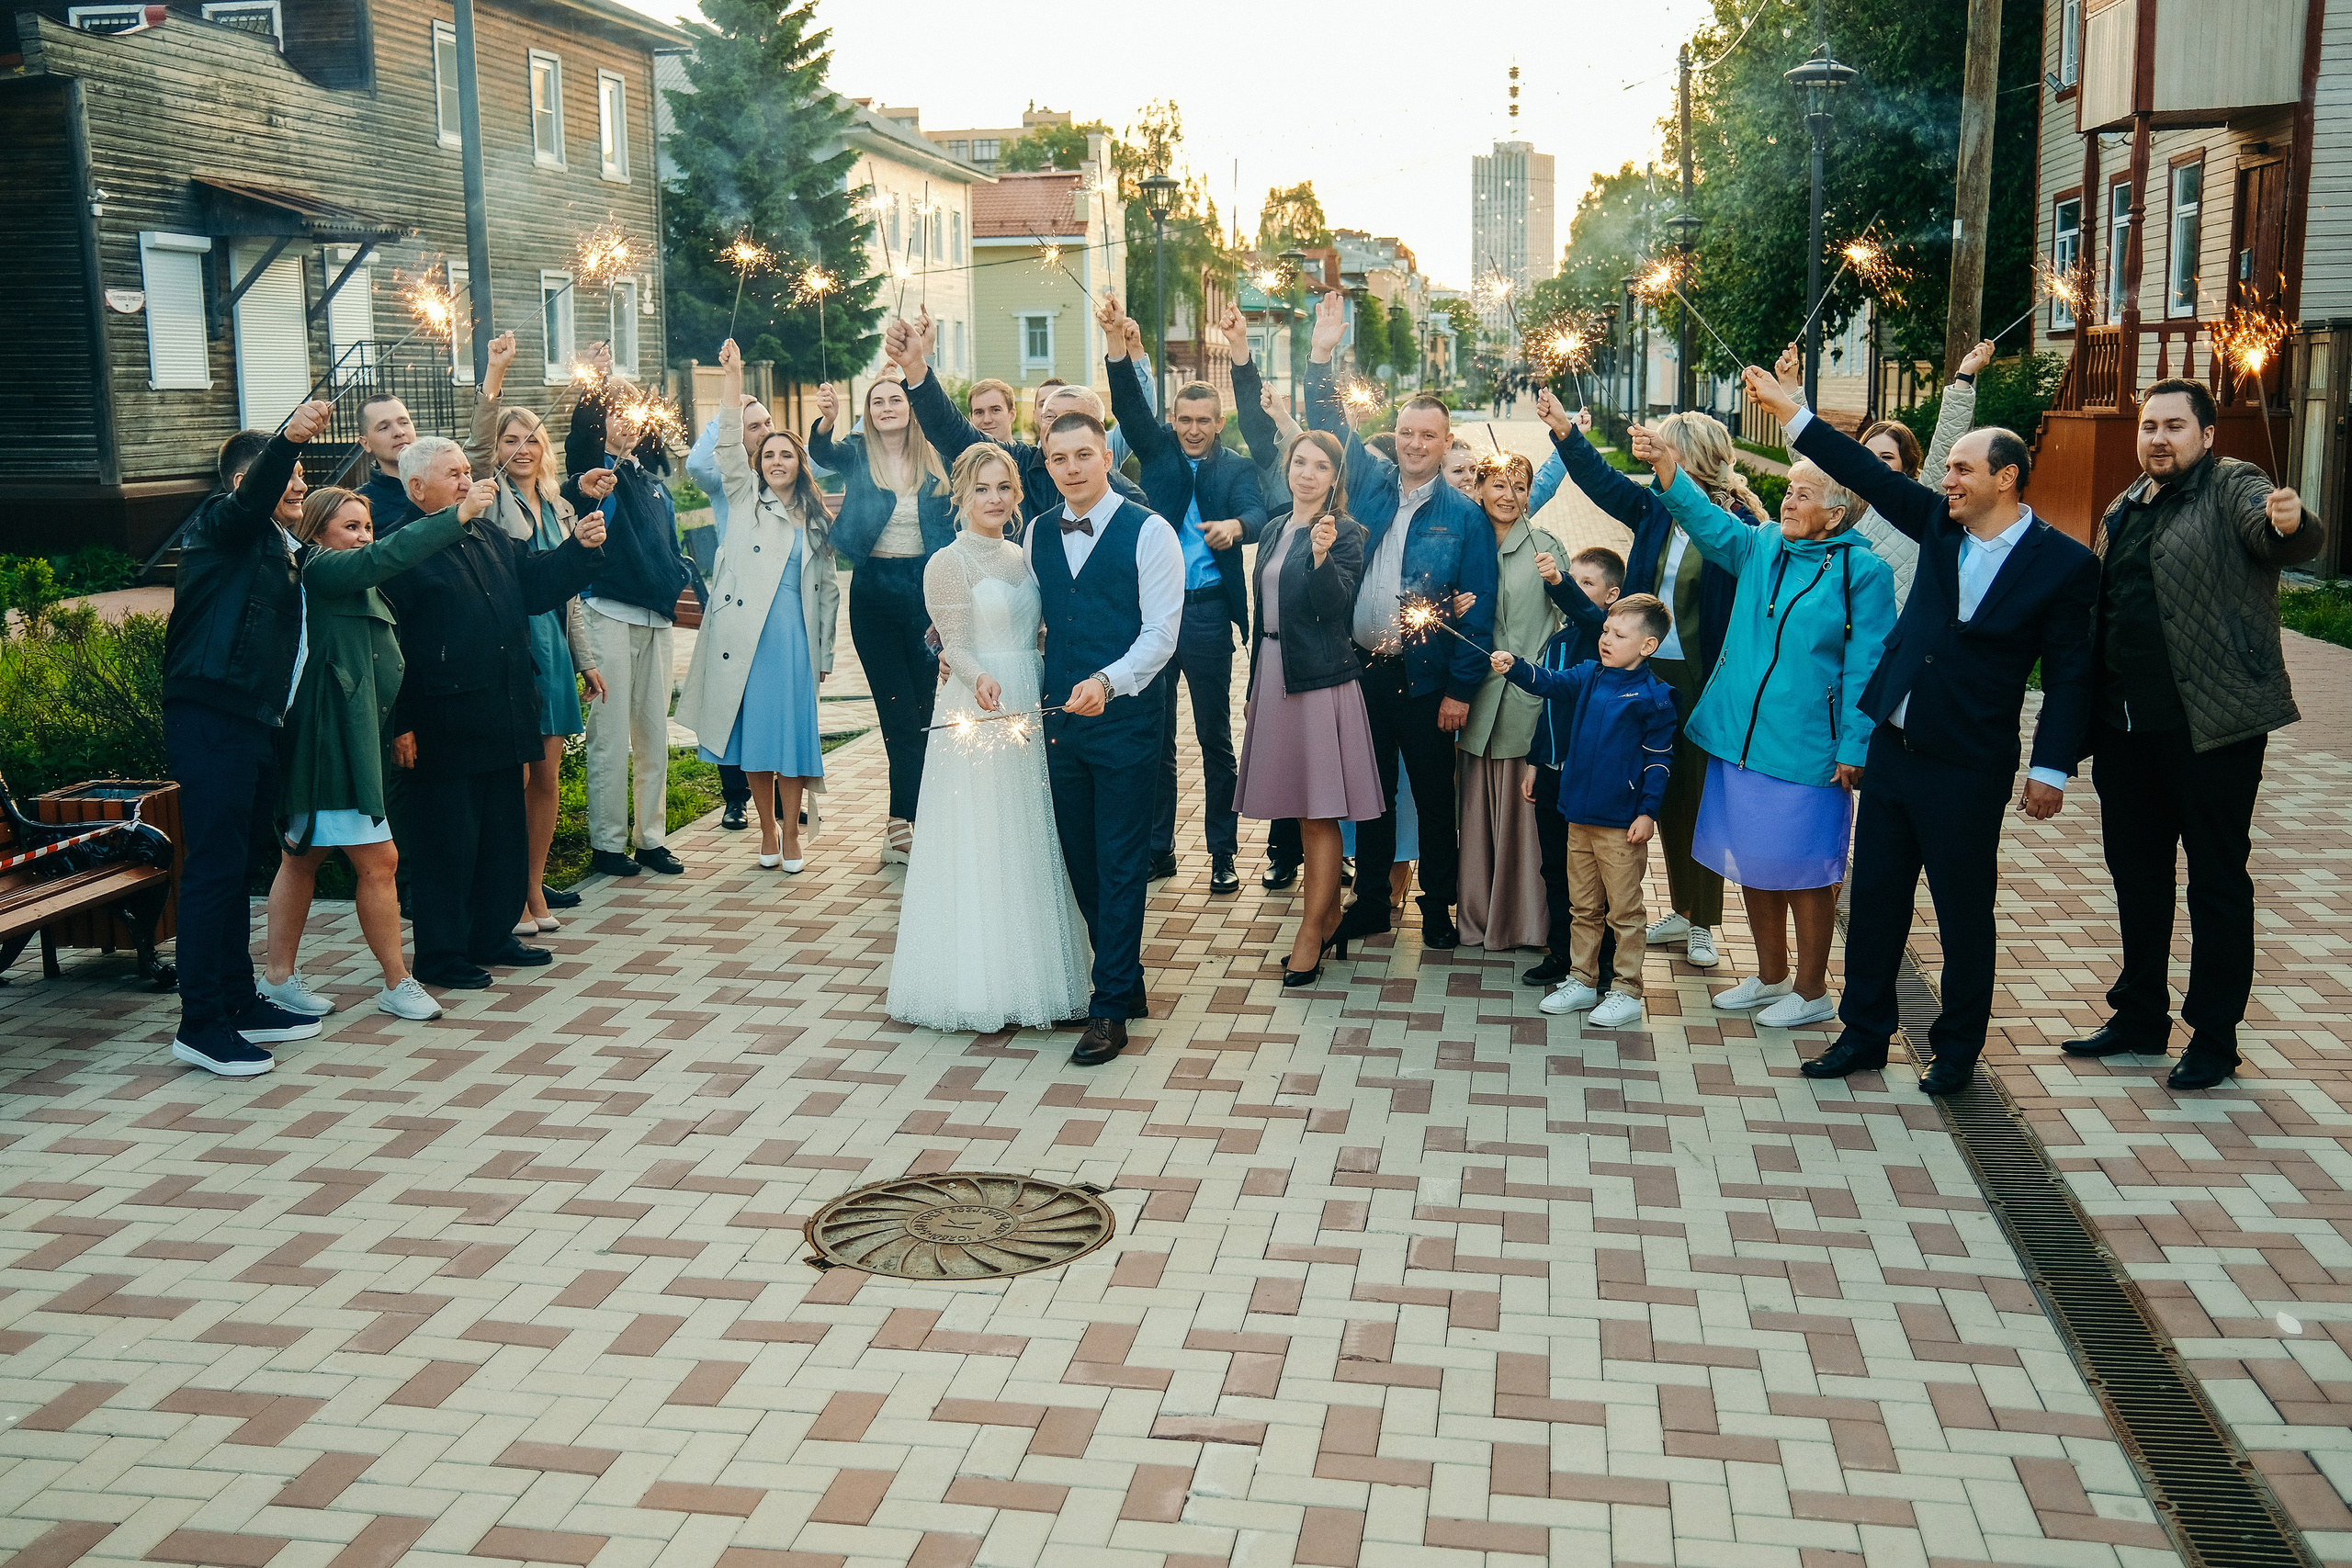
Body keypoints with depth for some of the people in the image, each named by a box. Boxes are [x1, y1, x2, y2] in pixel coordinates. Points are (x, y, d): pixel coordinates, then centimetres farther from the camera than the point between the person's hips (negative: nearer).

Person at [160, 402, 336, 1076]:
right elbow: (252, 499, -28)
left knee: (234, 867, 15)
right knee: (213, 867, -8)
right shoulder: (224, 527, -4)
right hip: (211, 721, -9)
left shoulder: (285, 553, 20)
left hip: (256, 723, 9)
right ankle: (200, 1025, -5)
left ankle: (239, 1002, 22)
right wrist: (288, 439, -43)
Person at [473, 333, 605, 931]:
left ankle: (535, 887, 17)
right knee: (513, 776, -5)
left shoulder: (558, 506, 17)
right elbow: (476, 445, -20)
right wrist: (495, 374, -29)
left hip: (552, 646, 6)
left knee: (547, 776, 8)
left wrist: (586, 659, 18)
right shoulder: (491, 497, 1)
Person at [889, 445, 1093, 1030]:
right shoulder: (947, 565, -7)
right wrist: (982, 681, -32)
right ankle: (982, 988, 6)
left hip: (1029, 713, 7)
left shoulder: (1020, 558, 13)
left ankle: (1033, 977, 21)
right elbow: (956, 646, -12)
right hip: (978, 716, -7)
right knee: (982, 846, -2)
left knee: (1029, 845, 11)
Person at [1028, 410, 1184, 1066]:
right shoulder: (1037, 536, 9)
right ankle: (1125, 980, 29)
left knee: (1120, 864, -1)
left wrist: (1106, 682, -27)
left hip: (1125, 719, -6)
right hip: (1060, 718, 6)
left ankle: (1111, 1010, 6)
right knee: (1080, 859, 13)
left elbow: (1160, 633, -14)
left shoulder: (1149, 534, -8)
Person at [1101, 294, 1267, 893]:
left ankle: (1223, 854, 15)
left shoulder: (1236, 468, 3)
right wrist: (1119, 345, -27)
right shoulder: (1158, 450, 7)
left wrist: (1235, 524, -40)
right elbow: (1130, 405, -9)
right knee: (1154, 737, 9)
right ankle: (1158, 849, 21)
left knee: (1215, 738, 5)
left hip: (1207, 614, -2)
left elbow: (1256, 512, -15)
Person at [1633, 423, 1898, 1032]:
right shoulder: (1760, 548, 7)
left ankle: (1811, 990, 20)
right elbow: (1706, 519, -7)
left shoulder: (1862, 569, -9)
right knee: (1753, 861, 15)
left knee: (1803, 870, 4)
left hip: (1805, 748, -6)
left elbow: (1865, 666, -9)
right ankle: (1771, 976, 32)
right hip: (1740, 736, 6)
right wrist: (1665, 465, -24)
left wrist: (1854, 749, -12)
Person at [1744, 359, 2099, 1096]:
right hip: (1893, 749, 5)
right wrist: (1788, 410, 4)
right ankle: (1864, 1033, 26)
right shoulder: (1941, 525, 5)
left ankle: (1958, 1049, 23)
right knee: (1875, 898, 12)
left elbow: (2069, 674, -7)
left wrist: (2052, 769, -10)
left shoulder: (2063, 564, -9)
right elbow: (1869, 475, 7)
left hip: (1967, 768, -5)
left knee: (1964, 912, 7)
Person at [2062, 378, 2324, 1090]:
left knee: (2217, 879, 2)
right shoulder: (2123, 511, 15)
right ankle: (2140, 1015, 29)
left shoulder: (2231, 487, -6)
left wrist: (2291, 524, -50)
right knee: (2137, 871, 16)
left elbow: (2285, 539, -26)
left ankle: (2214, 1037, 10)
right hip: (2127, 725, 7)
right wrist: (2086, 720, 14)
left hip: (2211, 724, -7)